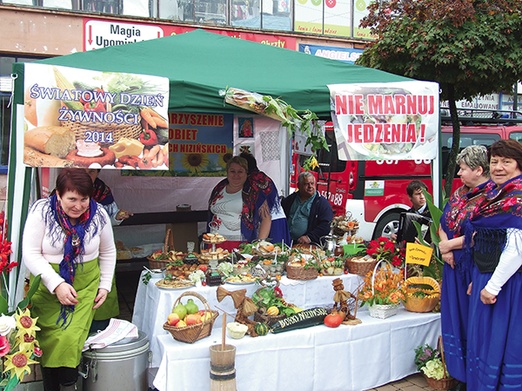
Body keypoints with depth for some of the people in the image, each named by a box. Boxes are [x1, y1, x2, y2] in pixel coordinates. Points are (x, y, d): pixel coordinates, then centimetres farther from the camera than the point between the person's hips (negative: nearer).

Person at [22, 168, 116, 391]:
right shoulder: (41, 211, -10)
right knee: (50, 342, -3)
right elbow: (31, 254, -12)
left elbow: (108, 252, 10)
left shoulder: (99, 215, -4)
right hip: (47, 289, 0)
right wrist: (57, 284, -20)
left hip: (85, 288, 1)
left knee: (70, 339, -12)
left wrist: (105, 285, 5)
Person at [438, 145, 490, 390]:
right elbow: (443, 224, 15)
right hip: (454, 267, 8)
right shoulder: (459, 193, 12)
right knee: (454, 319, 12)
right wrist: (444, 249, -2)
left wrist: (450, 244, -11)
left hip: (475, 269, -7)